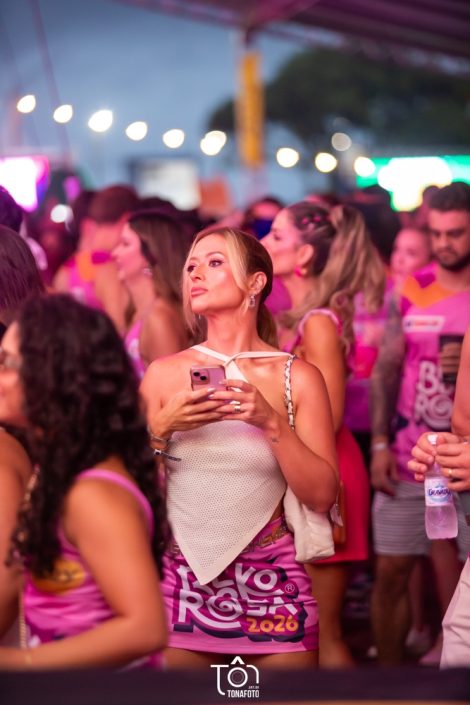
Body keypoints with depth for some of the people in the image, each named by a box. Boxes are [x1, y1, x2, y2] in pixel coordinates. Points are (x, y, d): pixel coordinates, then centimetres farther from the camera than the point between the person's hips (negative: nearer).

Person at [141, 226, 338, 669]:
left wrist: (272, 422, -17)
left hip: (271, 583, -1)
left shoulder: (299, 378, -1)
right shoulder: (164, 374, 3)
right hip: (180, 578, 1)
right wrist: (161, 428, -12)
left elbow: (322, 496, -6)